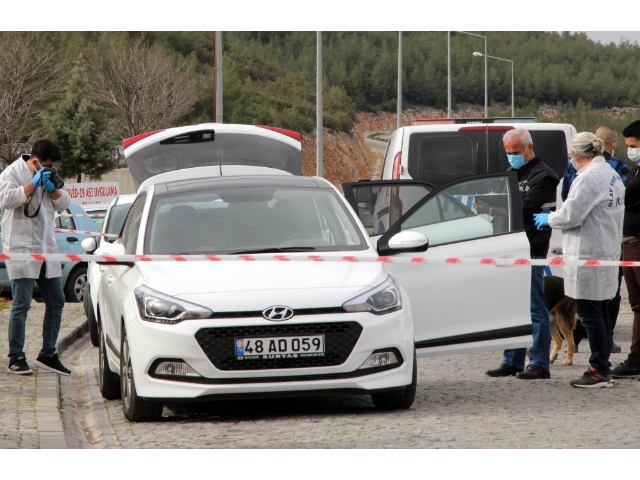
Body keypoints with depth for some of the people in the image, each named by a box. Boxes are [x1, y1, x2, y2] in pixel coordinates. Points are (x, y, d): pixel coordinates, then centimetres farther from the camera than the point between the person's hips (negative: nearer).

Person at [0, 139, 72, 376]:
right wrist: (33, 184, -18)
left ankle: (48, 355, 17)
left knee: (56, 301, 8)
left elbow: (64, 203, 14)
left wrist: (52, 188, -5)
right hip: (21, 249, -8)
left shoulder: (47, 176, 15)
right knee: (21, 305, -8)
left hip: (46, 249, 8)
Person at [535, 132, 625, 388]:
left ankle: (599, 371, -4)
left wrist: (549, 218, 1)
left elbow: (571, 215, -18)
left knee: (589, 313, -5)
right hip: (608, 251, 10)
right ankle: (603, 367, 18)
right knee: (601, 312, 13)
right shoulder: (612, 175, 14)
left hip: (589, 255, -10)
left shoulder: (589, 177, -18)